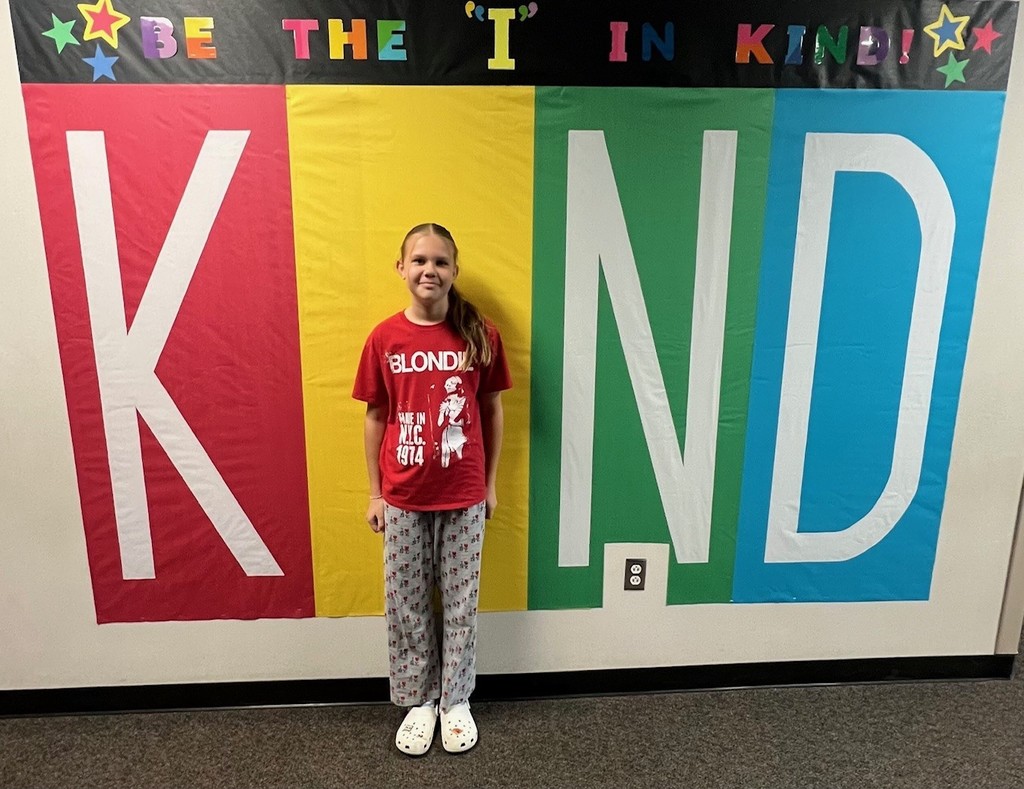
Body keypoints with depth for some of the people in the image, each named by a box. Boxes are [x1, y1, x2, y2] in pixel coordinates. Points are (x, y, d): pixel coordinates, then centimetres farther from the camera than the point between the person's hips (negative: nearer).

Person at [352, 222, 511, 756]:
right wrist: (374, 493, 4)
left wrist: (490, 483, 4)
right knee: (406, 605, 12)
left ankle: (456, 701, 33)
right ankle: (417, 701, 33)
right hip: (403, 498, 1)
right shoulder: (384, 338, -5)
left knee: (460, 602, 13)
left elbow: (492, 412, 2)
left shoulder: (480, 335, -6)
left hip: (463, 497, 0)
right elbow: (375, 419, 2)